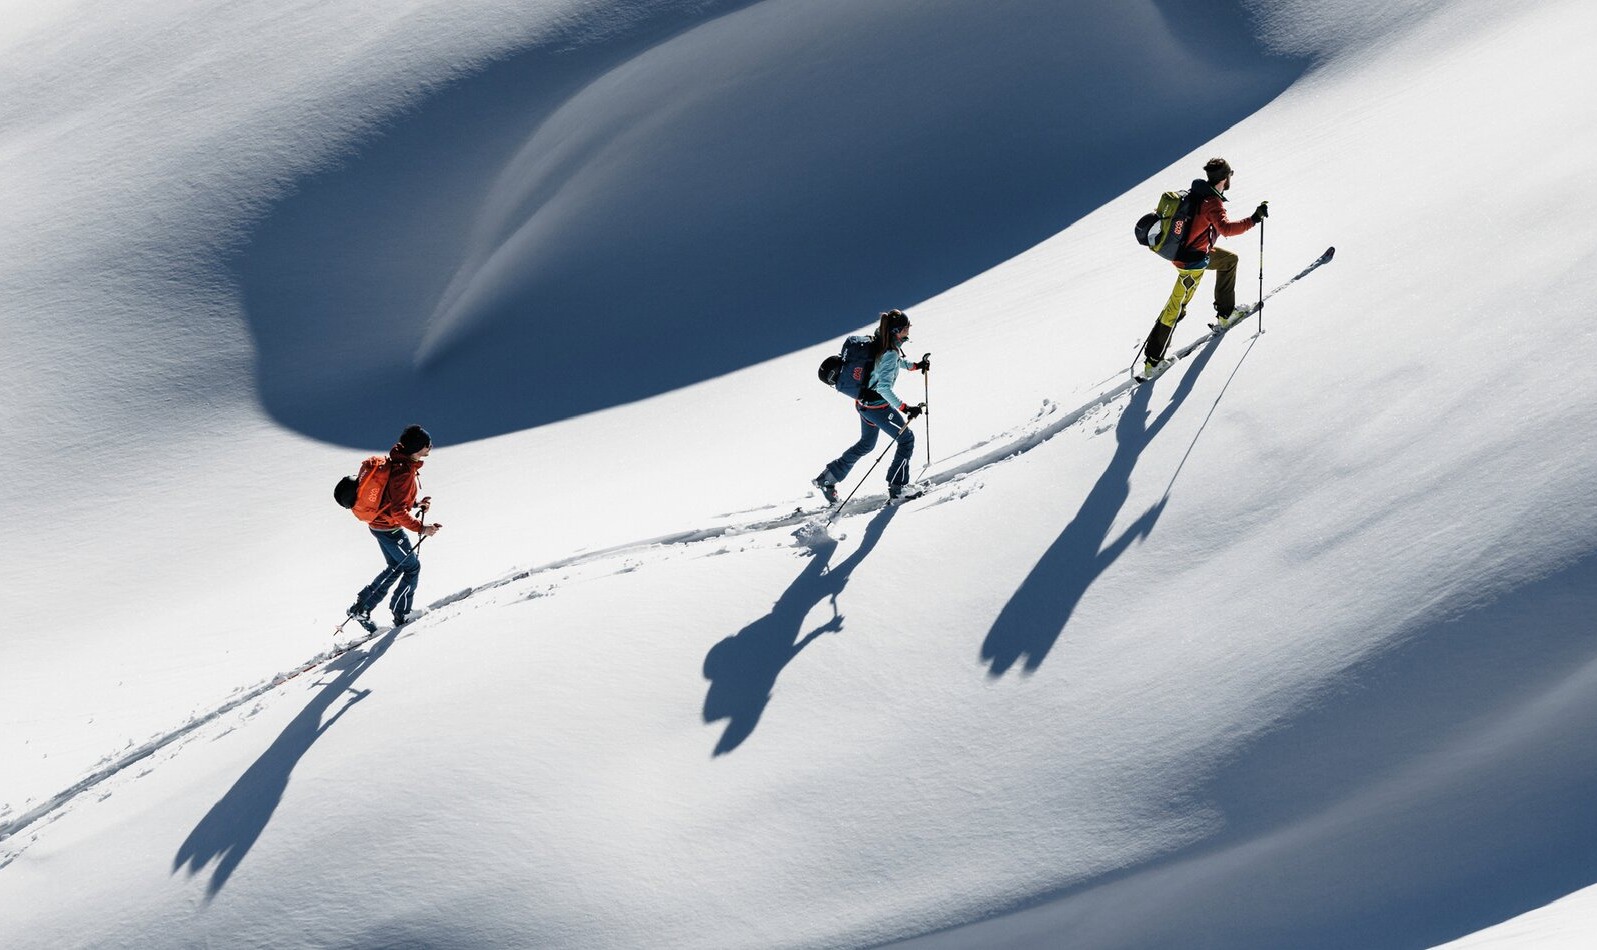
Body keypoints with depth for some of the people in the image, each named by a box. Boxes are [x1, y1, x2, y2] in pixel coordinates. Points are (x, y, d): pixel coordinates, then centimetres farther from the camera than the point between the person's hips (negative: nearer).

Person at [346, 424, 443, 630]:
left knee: (397, 568, 22)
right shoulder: (404, 472, -29)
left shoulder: (398, 461, 2)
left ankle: (361, 607, 24)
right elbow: (398, 511, -29)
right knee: (412, 566, 7)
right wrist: (421, 529, -23)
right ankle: (402, 614, 19)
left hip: (381, 525, 10)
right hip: (389, 529, -10)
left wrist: (415, 503, 8)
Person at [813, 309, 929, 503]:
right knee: (907, 439, 7)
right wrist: (905, 408, -35)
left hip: (863, 403, 9)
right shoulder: (890, 353, -26)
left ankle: (827, 478, 31)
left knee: (866, 444, 27)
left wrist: (916, 365, 20)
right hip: (878, 406, -9)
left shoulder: (879, 342, 1)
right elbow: (884, 387, -34)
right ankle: (897, 488, 10)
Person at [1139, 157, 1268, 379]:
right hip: (1193, 262, -9)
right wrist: (1253, 220, -36)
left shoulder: (1197, 192, 3)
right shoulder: (1212, 202, -24)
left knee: (1229, 260, 26)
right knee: (1176, 306, -3)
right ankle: (1152, 359, 2)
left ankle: (1225, 313, 32)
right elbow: (1226, 228, -39)